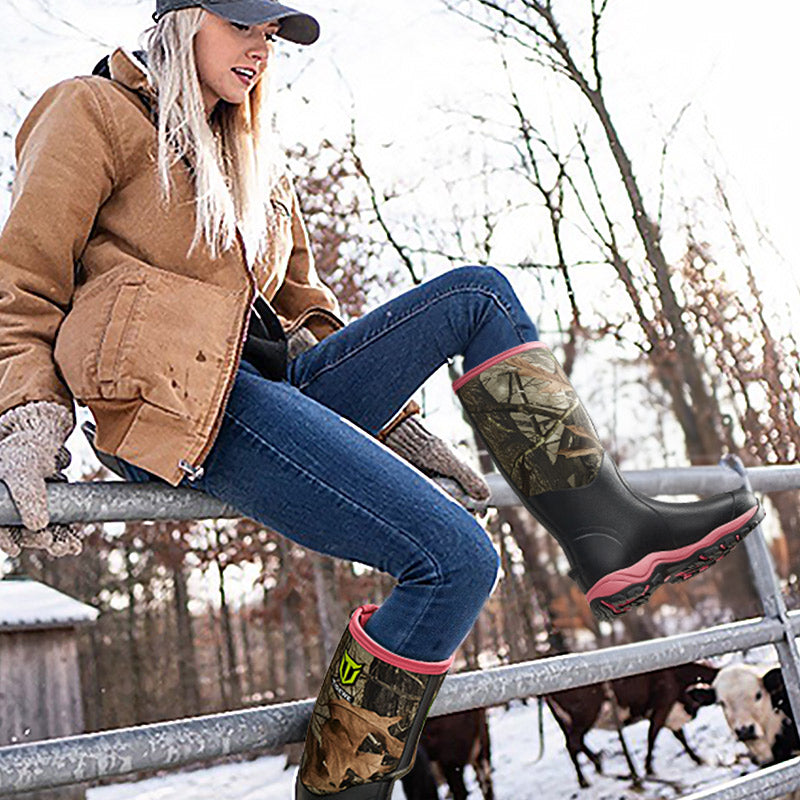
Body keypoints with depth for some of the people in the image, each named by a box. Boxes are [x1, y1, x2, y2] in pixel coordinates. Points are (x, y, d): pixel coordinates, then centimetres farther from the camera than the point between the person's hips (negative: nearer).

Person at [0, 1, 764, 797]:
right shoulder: (96, 113, 6)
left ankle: (609, 534, -12)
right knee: (453, 557, -22)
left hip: (274, 387, 8)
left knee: (479, 293, -3)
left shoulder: (253, 161, 28)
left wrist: (394, 421, 22)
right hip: (182, 405, -8)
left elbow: (305, 307, 29)